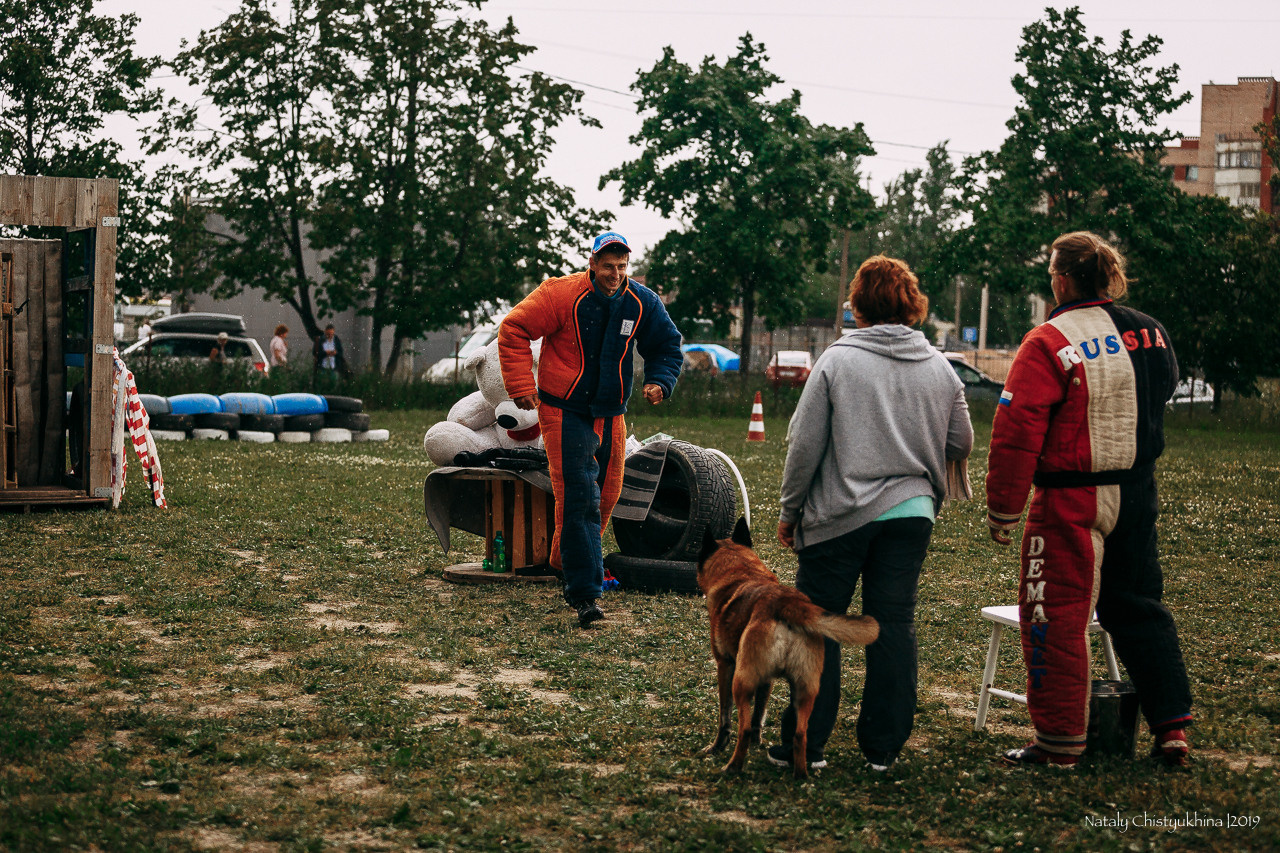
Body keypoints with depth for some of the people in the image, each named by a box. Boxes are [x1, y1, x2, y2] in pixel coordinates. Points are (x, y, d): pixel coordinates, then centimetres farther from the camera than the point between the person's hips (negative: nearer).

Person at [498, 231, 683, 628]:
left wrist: (659, 382, -6)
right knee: (579, 498, -15)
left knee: (606, 496, 12)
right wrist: (522, 385, -14)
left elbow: (667, 347, 13)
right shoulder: (562, 294, -15)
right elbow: (514, 329, -9)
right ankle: (584, 593, -15)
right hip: (564, 412, -5)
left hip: (610, 415, 6)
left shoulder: (643, 303, -2)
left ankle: (566, 563, 34)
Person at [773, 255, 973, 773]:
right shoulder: (940, 367, 6)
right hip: (911, 512, 4)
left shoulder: (837, 361, -7)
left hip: (840, 516, -3)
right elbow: (961, 444, 11)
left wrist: (790, 509, 4)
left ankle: (804, 744, 7)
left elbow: (805, 444, -6)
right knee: (894, 624, 8)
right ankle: (884, 746, 11)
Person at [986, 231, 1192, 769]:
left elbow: (1016, 435, -17)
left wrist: (1001, 512, -11)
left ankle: (1060, 740, 9)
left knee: (1056, 615, 3)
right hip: (1138, 495, 7)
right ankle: (1172, 729, 19)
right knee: (1139, 606, 17)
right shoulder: (1153, 335, 5)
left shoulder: (1049, 345, -15)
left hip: (1071, 502, -7)